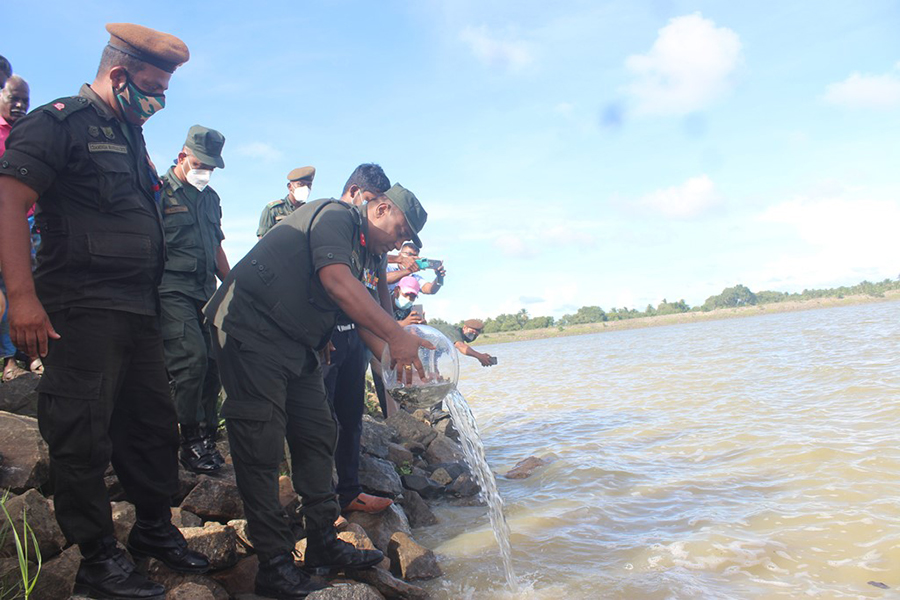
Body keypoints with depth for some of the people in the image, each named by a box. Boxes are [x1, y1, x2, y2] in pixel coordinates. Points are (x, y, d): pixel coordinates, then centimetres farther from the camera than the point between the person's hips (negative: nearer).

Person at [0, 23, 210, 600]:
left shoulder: (132, 139, 20)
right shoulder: (59, 122, -6)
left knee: (155, 424, 14)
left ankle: (156, 529, 30)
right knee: (85, 437, -1)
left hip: (139, 313, 9)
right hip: (82, 310, -9)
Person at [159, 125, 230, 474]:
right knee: (192, 357, -19)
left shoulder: (210, 197, 21)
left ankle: (207, 439, 15)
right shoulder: (158, 191, 0)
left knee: (212, 362, 3)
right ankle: (192, 443, -7)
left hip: (207, 292, 7)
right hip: (172, 289, -7)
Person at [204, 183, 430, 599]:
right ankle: (274, 565, -3)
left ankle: (323, 544, 17)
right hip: (250, 327, -10)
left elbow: (363, 316, 16)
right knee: (262, 444, -9)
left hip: (296, 345, 10)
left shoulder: (366, 255, 17)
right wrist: (396, 335, -32)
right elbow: (336, 280, -29)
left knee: (318, 435, 7)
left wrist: (393, 356, -1)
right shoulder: (335, 215, -12)